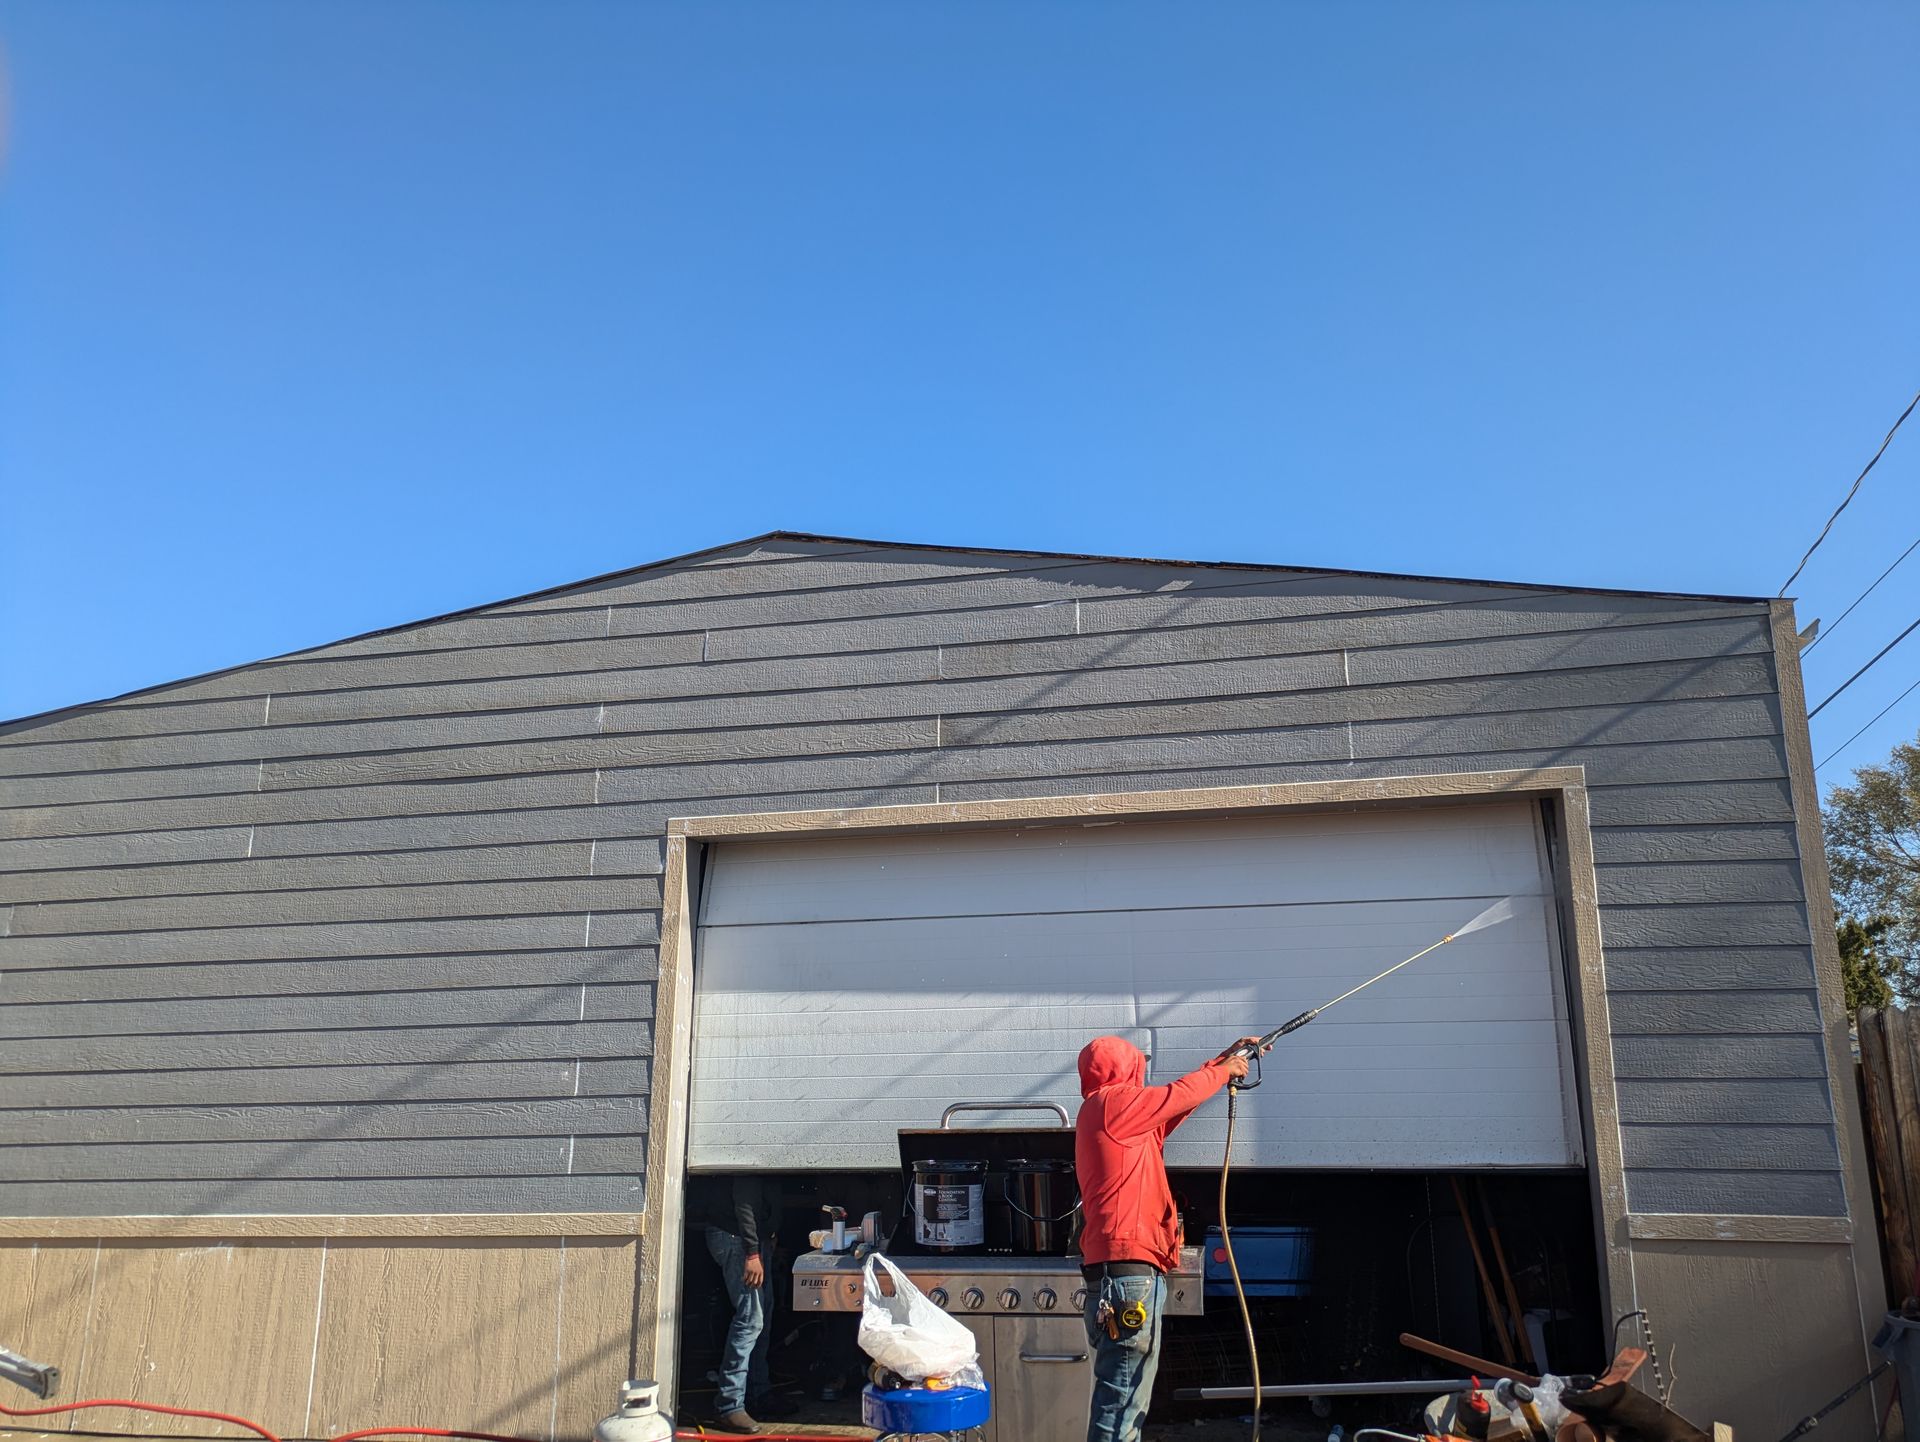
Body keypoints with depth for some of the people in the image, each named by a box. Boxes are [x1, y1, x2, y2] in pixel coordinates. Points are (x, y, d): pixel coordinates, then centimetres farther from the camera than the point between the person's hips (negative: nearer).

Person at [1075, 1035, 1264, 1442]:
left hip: (1127, 1273, 10)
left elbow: (1175, 1103, 30)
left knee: (1127, 1397, 12)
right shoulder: (1112, 1102, -6)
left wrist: (1224, 1058, 34)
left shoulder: (1128, 1119, 21)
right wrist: (1225, 1071, 18)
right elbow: (1180, 1094, 0)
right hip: (1128, 1273, -10)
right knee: (1122, 1400, -11)